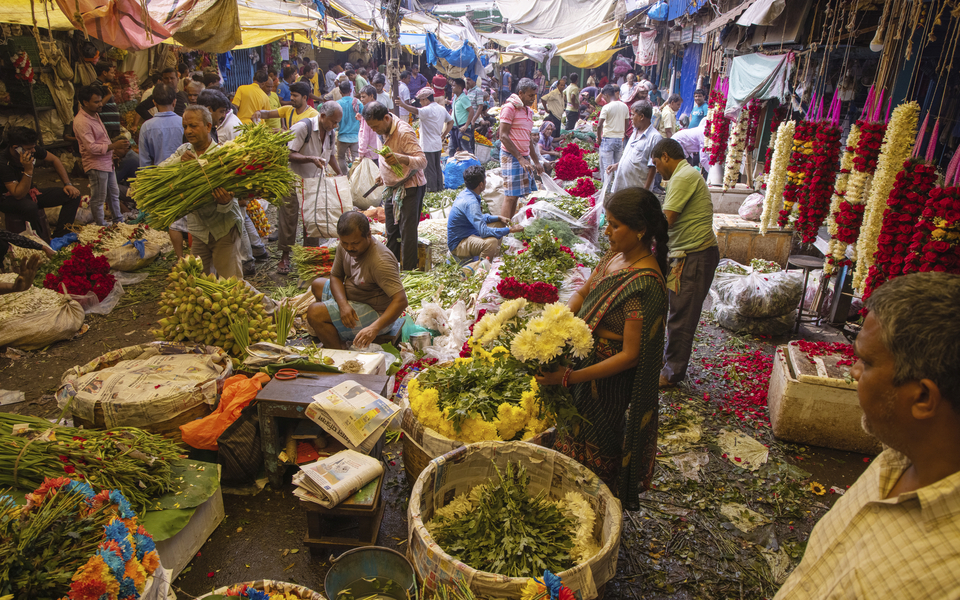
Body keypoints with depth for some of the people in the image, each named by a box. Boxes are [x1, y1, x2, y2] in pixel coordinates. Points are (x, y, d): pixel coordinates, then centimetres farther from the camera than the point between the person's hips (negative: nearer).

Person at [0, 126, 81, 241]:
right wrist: (28, 170, -39)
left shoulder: (32, 148, -13)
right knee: (30, 206, -43)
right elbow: (19, 195, -31)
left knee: (73, 195, -11)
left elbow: (54, 160, 7)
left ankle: (58, 238, -17)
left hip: (30, 193, 7)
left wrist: (68, 184, -1)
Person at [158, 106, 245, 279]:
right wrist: (179, 160, -18)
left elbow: (229, 193, -17)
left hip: (224, 227, -5)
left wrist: (225, 203, -41)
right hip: (198, 228, 6)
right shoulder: (184, 151, 7)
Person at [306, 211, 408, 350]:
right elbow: (335, 276, 4)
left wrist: (374, 328, -48)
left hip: (377, 313, -10)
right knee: (317, 284, 25)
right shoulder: (344, 246, -7)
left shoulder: (380, 261, -32)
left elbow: (401, 301, -37)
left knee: (315, 313, -21)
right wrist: (343, 305, -17)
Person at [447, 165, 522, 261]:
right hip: (458, 245, -11)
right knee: (491, 241, -35)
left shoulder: (465, 193, 3)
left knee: (498, 225, 19)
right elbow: (484, 231, -34)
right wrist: (510, 230, -25)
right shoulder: (470, 202, -27)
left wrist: (498, 218, 9)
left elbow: (478, 218, 20)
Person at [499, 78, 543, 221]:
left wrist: (536, 161, 22)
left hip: (524, 158, 9)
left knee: (524, 194, 6)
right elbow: (503, 136, -15)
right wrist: (520, 158, -19)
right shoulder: (509, 108, -8)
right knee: (510, 197, -11)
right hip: (511, 157, -9)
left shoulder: (528, 111, 19)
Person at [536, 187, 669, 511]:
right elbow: (583, 293, 10)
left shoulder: (644, 285, -30)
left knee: (594, 452, 14)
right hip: (587, 362, 8)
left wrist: (570, 377, -30)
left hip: (610, 384, -8)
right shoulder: (615, 256, -3)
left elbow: (631, 356, -28)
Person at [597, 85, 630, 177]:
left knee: (606, 166, -1)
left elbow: (599, 125, -17)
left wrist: (599, 137, -4)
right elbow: (626, 125, 12)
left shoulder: (606, 107, -13)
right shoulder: (625, 107, 6)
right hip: (620, 139, 6)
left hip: (608, 139, -6)